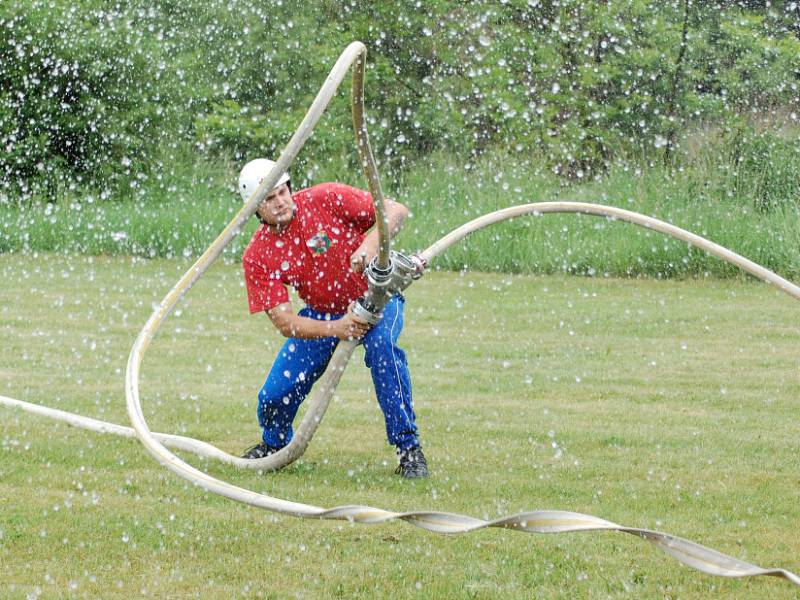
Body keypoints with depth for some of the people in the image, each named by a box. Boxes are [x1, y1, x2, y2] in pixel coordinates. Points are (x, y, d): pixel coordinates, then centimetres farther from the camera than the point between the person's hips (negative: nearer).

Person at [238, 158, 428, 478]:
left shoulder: (326, 199, -21)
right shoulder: (257, 257, -15)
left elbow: (395, 211, -18)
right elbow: (284, 322, -19)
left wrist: (371, 244, -38)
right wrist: (334, 329, -36)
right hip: (321, 314, 3)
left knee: (381, 344, -36)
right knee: (274, 395, -7)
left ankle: (409, 449, -26)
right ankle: (273, 444, 31)